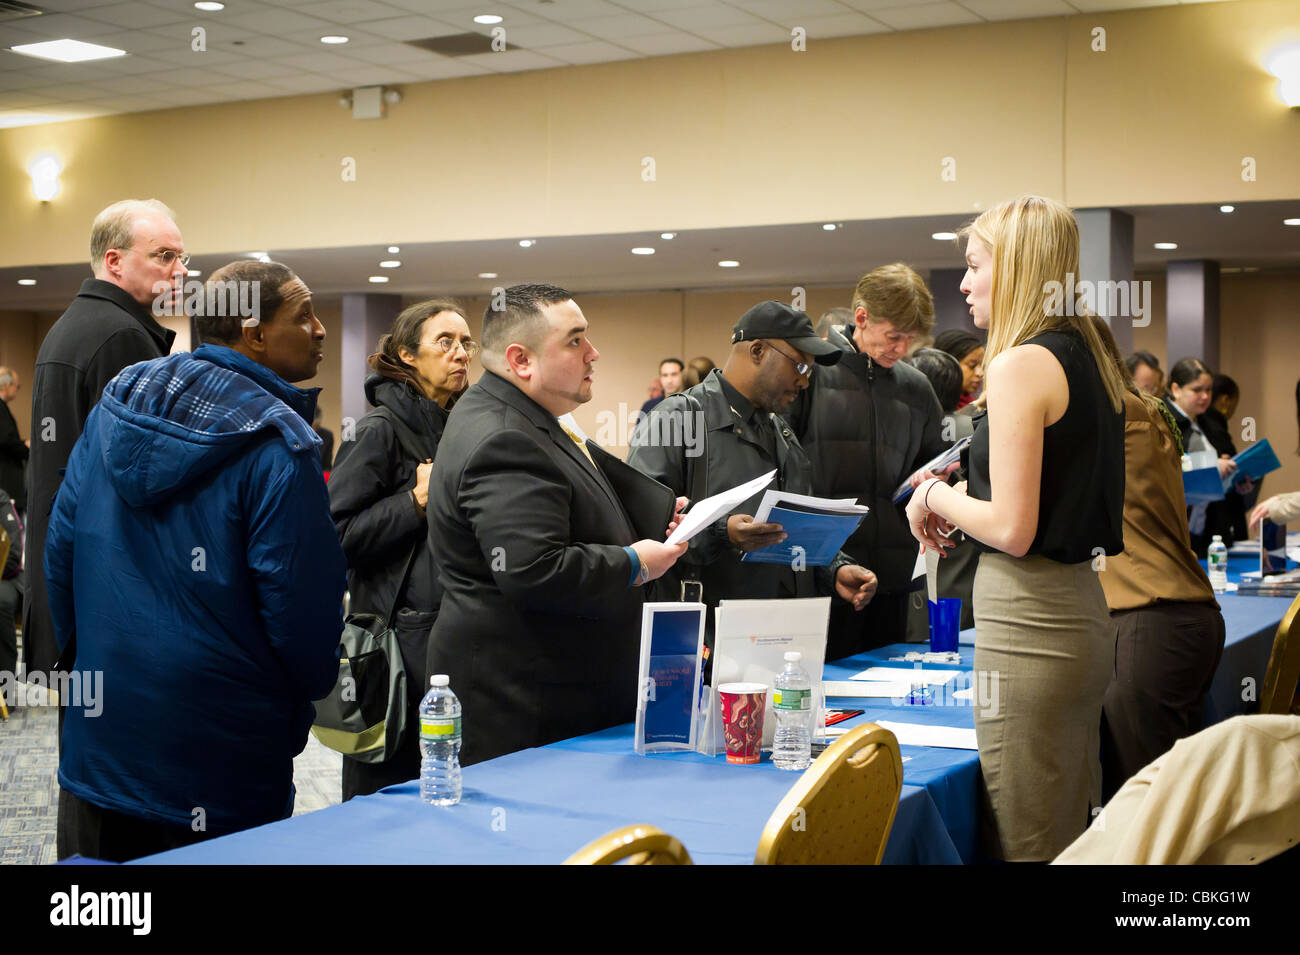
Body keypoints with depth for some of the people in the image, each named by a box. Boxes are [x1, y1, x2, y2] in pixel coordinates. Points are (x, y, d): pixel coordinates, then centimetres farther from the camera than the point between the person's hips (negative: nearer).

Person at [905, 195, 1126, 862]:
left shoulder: (1020, 365, -15)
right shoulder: (1090, 362, 12)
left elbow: (1012, 528, -20)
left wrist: (937, 497, -3)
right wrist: (957, 494, 17)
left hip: (1029, 625, -10)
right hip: (1084, 614, 10)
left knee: (1027, 844, -1)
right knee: (1075, 831, 17)